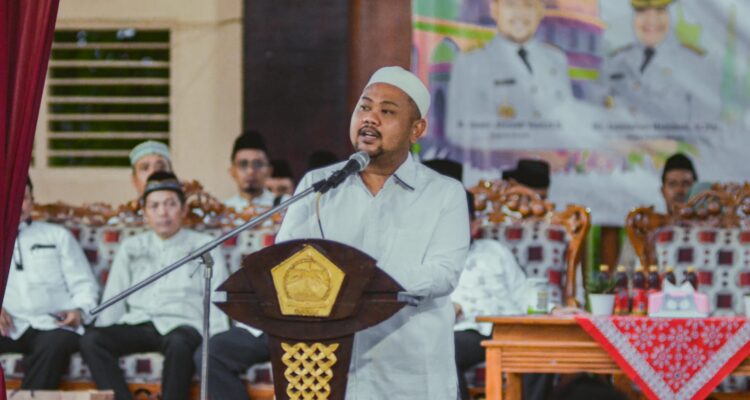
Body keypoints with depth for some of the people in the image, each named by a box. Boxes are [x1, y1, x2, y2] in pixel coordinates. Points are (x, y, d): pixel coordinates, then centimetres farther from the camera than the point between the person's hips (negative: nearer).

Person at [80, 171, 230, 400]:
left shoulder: (203, 246, 15)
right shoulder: (131, 248, 24)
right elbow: (113, 301, 19)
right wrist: (104, 336, 1)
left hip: (182, 325, -3)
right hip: (137, 325, 3)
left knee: (179, 343, -40)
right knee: (91, 340, -28)